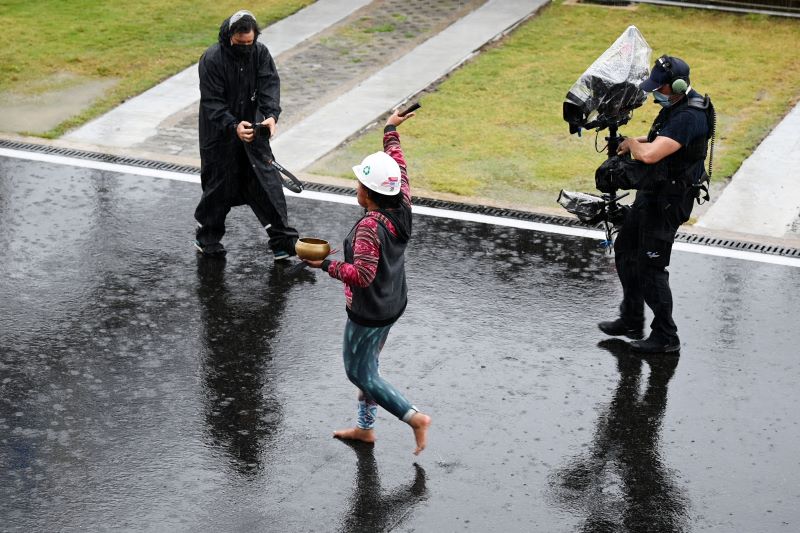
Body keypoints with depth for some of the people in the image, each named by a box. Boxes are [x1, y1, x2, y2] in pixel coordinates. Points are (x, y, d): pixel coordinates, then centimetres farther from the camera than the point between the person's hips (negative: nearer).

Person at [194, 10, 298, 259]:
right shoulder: (212, 59, -18)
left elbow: (270, 86, -13)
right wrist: (234, 126, -34)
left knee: (266, 182, 2)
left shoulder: (260, 53, -4)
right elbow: (212, 102, -20)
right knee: (219, 187, 7)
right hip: (219, 136, -4)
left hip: (252, 130, 4)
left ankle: (283, 240, 8)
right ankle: (207, 238, 28)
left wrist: (271, 114, -32)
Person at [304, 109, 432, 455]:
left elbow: (363, 275, -35)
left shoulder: (369, 227, -29)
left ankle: (414, 417, 2)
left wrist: (326, 265, -26)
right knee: (367, 366, 23)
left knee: (359, 373, 6)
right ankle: (365, 427, 35)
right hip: (393, 305, 9)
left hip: (368, 313, -9)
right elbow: (398, 166, 9)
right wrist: (391, 131, 22)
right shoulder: (402, 208, -6)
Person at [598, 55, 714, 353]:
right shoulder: (677, 106, 5)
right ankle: (631, 321, 32)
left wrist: (632, 143, -15)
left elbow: (649, 155, -37)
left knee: (650, 267, -4)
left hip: (669, 200, -11)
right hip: (651, 193, 11)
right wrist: (637, 143, 3)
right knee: (625, 250, 20)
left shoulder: (688, 117, -28)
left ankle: (666, 337, 8)